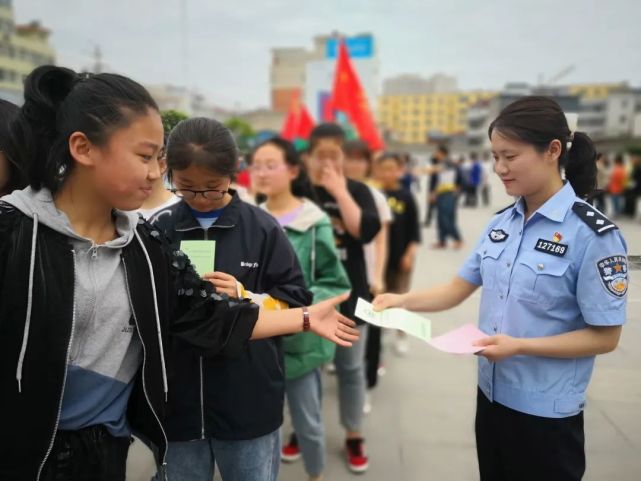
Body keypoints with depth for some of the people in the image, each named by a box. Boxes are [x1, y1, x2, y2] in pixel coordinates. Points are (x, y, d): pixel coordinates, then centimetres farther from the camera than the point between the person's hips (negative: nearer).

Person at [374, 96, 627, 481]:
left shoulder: (593, 234, -17)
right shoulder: (502, 222, 1)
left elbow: (605, 336, -15)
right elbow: (459, 288, 4)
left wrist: (520, 346, -25)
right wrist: (403, 301, -10)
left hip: (546, 410, -6)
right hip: (491, 393, 6)